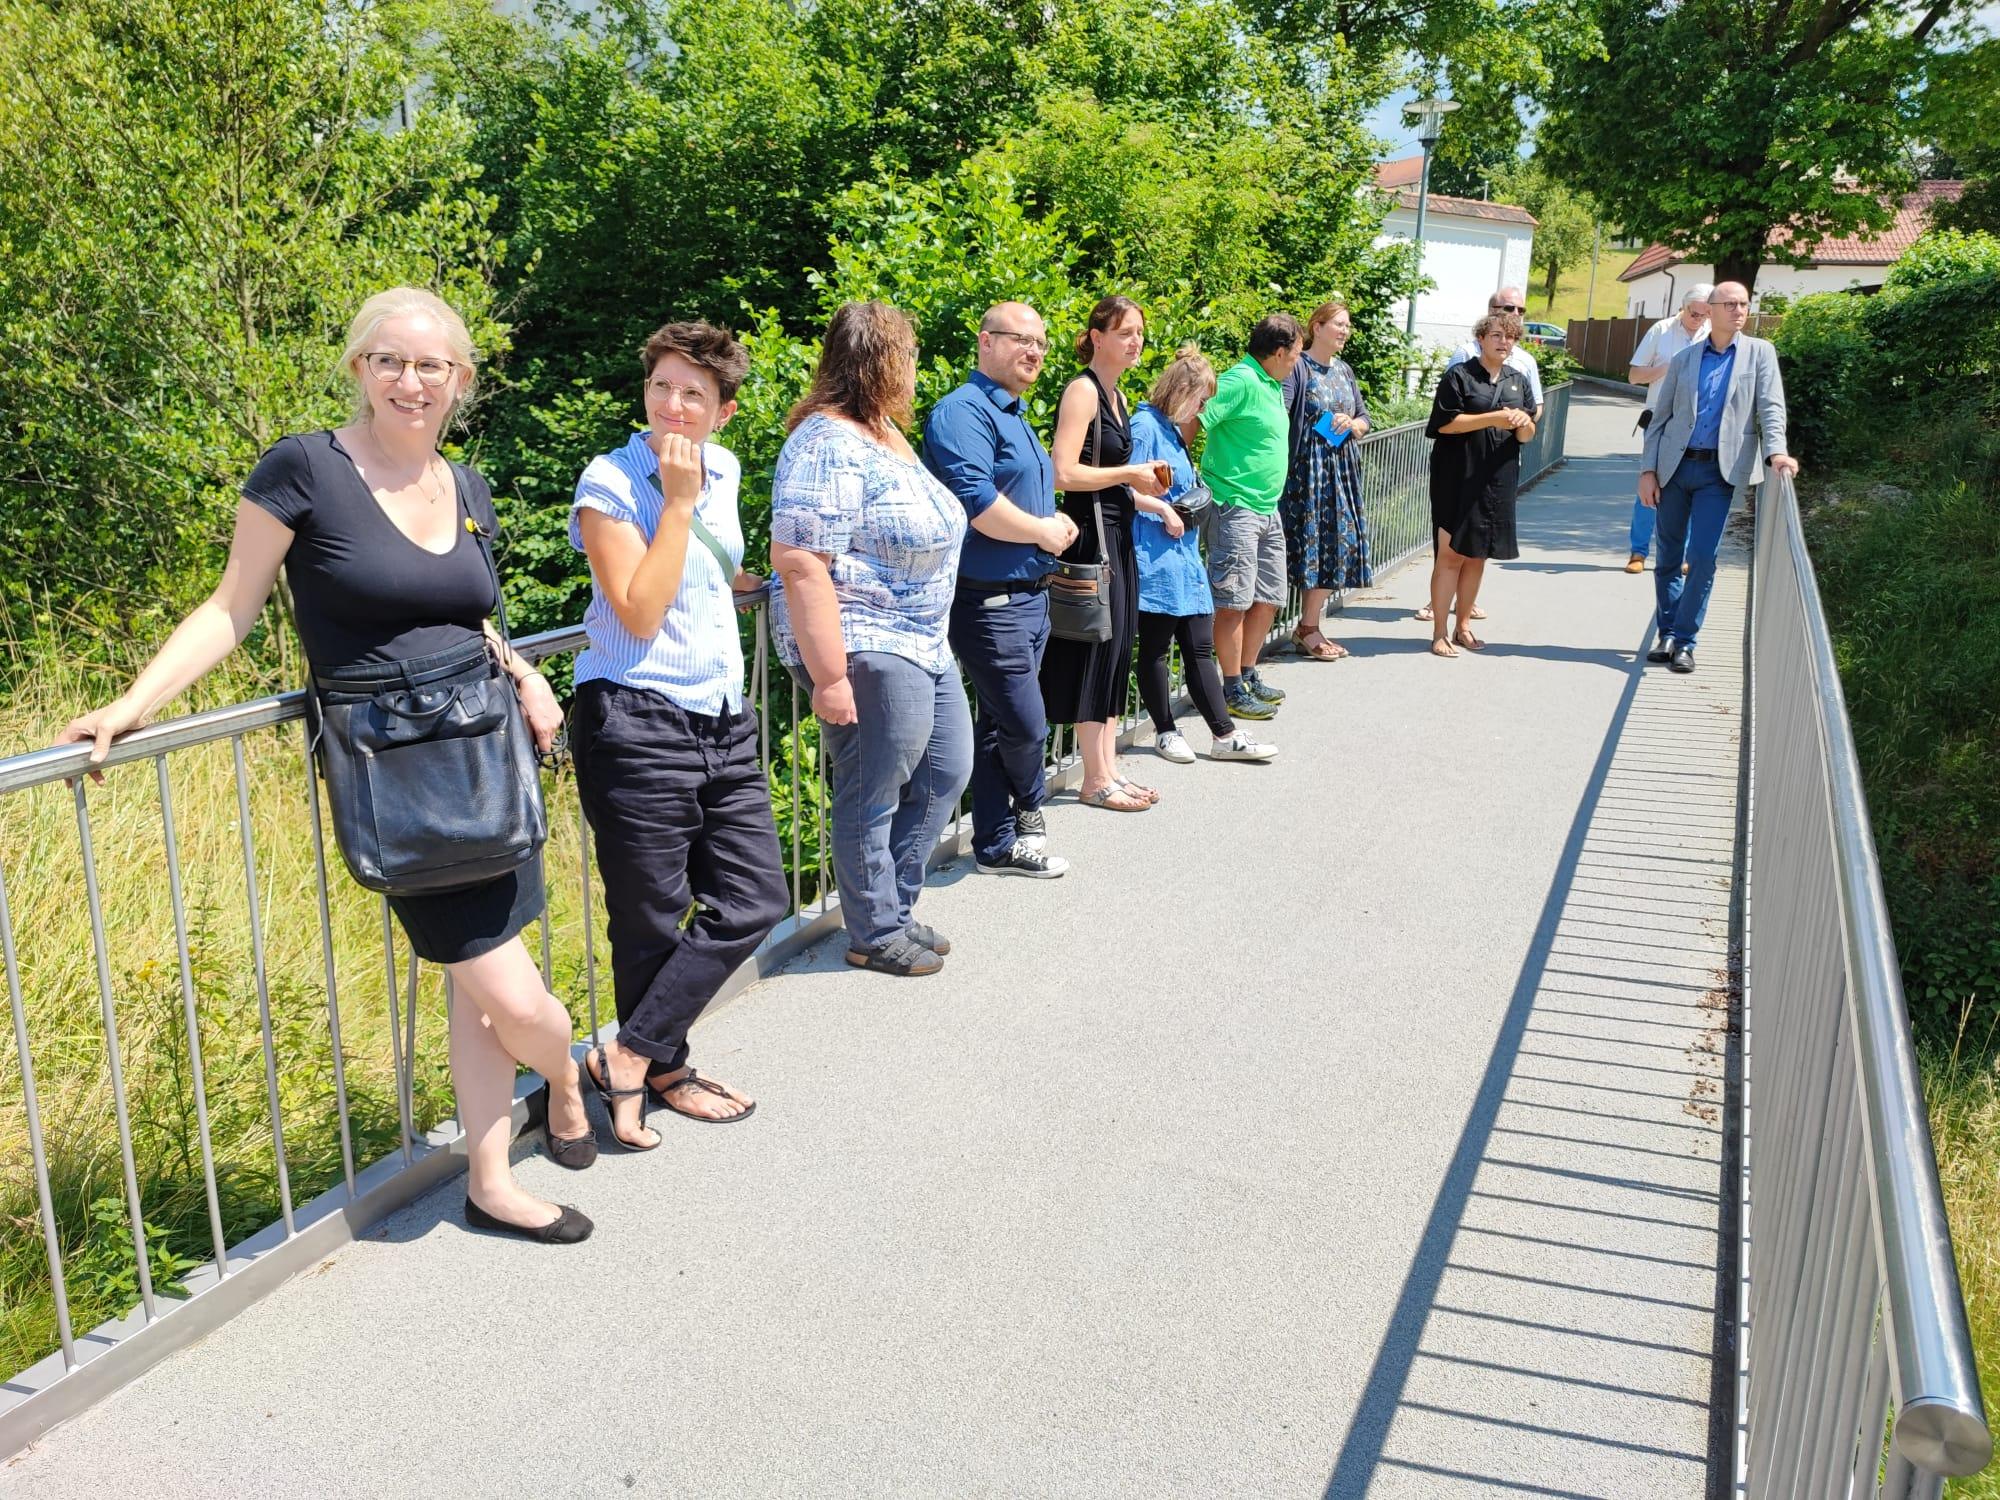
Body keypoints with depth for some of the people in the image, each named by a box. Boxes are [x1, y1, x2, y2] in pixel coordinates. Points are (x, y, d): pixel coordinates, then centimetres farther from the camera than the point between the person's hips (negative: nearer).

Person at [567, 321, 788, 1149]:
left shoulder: (723, 471, 11)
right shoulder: (610, 481, -10)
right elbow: (640, 613, -19)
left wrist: (753, 580, 18)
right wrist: (678, 500, -17)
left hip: (722, 719, 8)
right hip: (638, 723, -7)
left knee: (754, 900, 8)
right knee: (652, 919, 4)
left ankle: (628, 1055, 16)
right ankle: (661, 1067, 25)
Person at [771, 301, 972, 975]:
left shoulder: (883, 434, 13)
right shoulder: (828, 445, -18)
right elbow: (800, 563, -25)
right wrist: (830, 677, -26)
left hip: (924, 644, 11)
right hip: (867, 653, -11)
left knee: (945, 772, 18)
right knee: (873, 798, 2)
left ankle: (890, 905, 32)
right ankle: (875, 935, 20)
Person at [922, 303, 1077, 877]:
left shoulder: (1015, 416, 18)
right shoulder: (965, 411, -14)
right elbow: (976, 502, -25)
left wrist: (1058, 523, 7)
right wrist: (1044, 532, -12)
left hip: (1029, 596, 10)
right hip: (991, 600, -10)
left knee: (1000, 725, 14)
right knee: (1026, 727, -5)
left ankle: (997, 845, 23)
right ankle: (1029, 811, 20)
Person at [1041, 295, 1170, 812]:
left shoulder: (1113, 394, 16)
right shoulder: (1082, 390, -12)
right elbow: (1064, 474, -22)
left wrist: (1155, 502, 14)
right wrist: (1131, 473, -13)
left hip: (1117, 535, 9)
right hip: (1090, 535, -9)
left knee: (1116, 652, 12)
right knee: (1096, 652, -3)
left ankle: (1108, 770, 20)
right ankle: (1096, 781, 6)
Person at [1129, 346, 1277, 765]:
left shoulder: (1172, 429, 18)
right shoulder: (1145, 426, -12)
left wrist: (1191, 500, 12)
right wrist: (1165, 511, -15)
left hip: (1185, 554, 9)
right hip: (1155, 556, -9)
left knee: (1200, 648, 7)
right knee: (1155, 648, 4)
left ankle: (1225, 736, 9)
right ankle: (1166, 733, 15)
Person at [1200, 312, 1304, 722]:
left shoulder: (1272, 385, 15)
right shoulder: (1241, 381, -16)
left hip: (1268, 508, 10)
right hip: (1235, 508, -10)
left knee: (1267, 598, 14)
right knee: (1235, 602, -3)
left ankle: (1248, 675, 28)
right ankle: (1232, 690, 6)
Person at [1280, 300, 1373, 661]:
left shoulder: (1343, 370, 15)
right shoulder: (1299, 367, -7)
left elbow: (1364, 416, 18)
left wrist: (1353, 425, -3)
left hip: (1342, 469, 8)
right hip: (1308, 467, -8)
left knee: (1338, 542, 6)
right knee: (1314, 540, -7)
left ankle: (1309, 624, 14)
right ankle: (1308, 628, 3)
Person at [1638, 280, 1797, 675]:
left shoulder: (1759, 353, 6)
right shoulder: (1684, 358, 9)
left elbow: (1770, 408, -2)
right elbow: (1660, 418, 9)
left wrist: (1775, 452, -19)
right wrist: (1647, 471, 0)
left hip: (1719, 471, -2)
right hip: (1674, 467, 2)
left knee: (1703, 557, -9)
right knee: (1668, 557, 7)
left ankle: (1684, 641, 0)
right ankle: (1668, 634, 19)